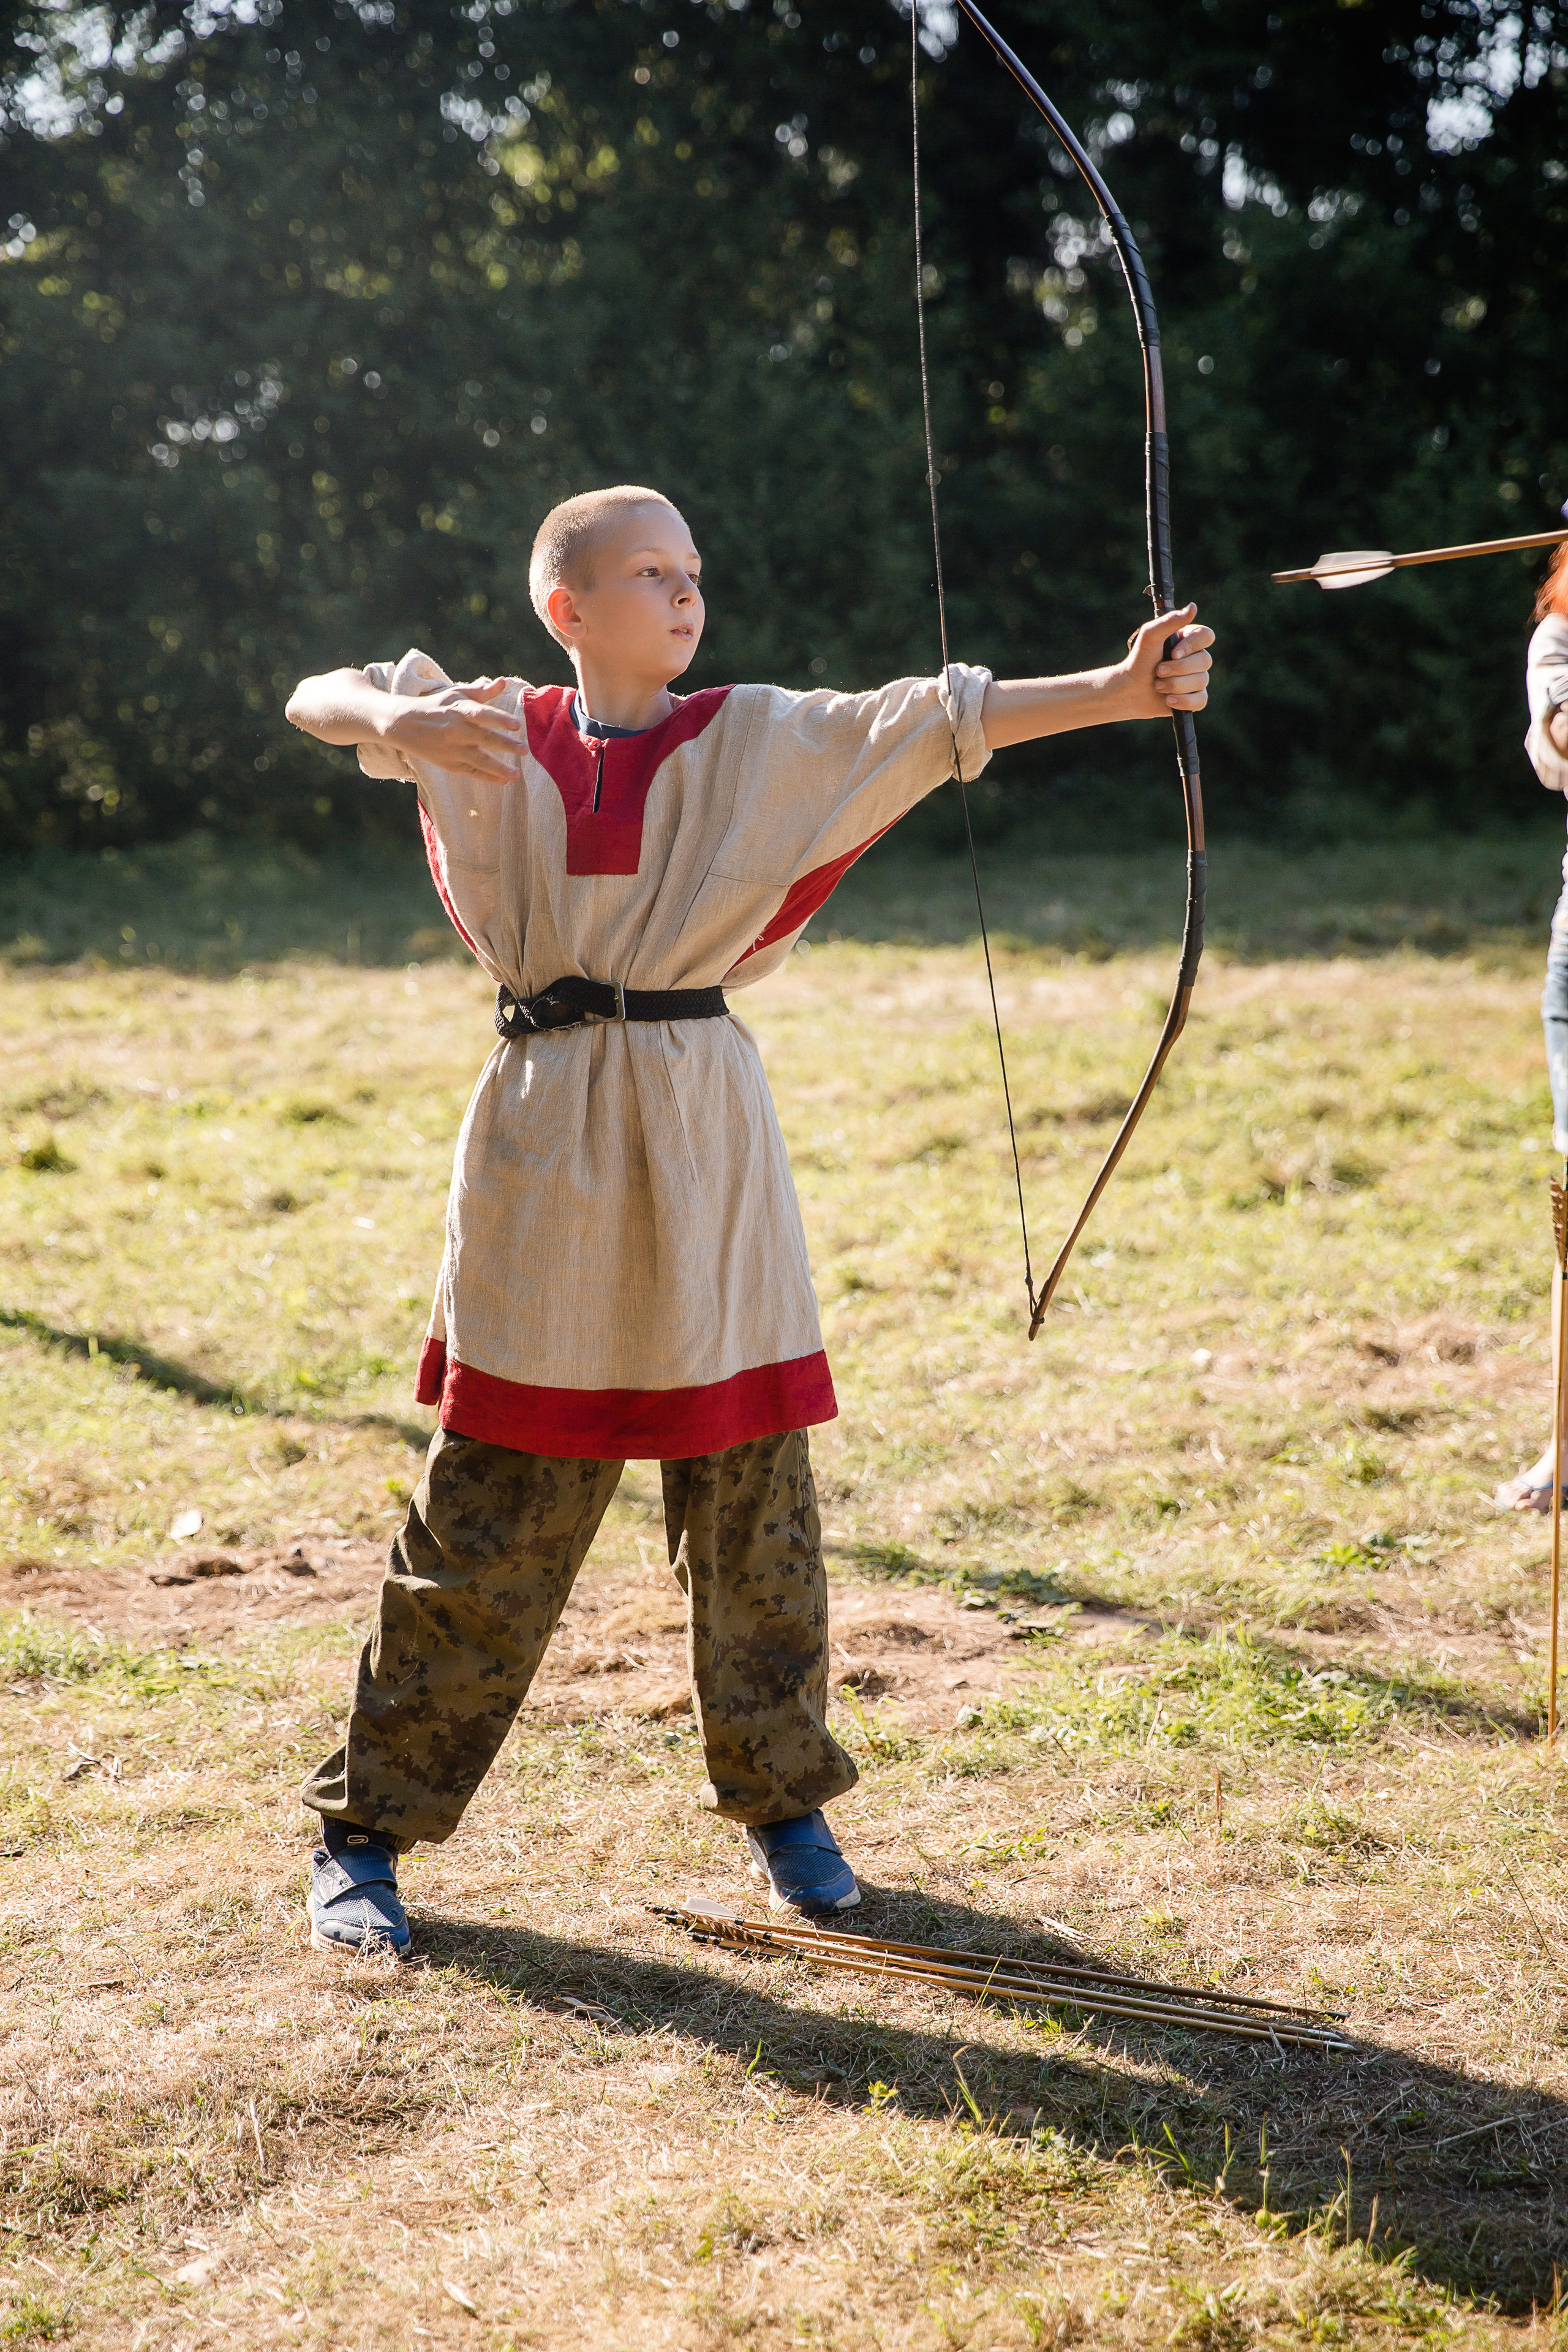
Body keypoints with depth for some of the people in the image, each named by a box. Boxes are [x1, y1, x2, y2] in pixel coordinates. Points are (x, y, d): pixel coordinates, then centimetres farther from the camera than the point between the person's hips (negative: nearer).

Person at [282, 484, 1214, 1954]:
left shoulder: (757, 740, 2)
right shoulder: (497, 737, 5)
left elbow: (935, 722, -8)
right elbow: (316, 701, 4)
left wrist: (1120, 690, -22)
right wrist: (405, 720, -19)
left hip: (701, 1134, 1)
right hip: (545, 1138, -1)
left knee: (750, 1498, 6)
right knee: (485, 1511, 2)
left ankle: (781, 1801, 25)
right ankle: (368, 1830, 15)